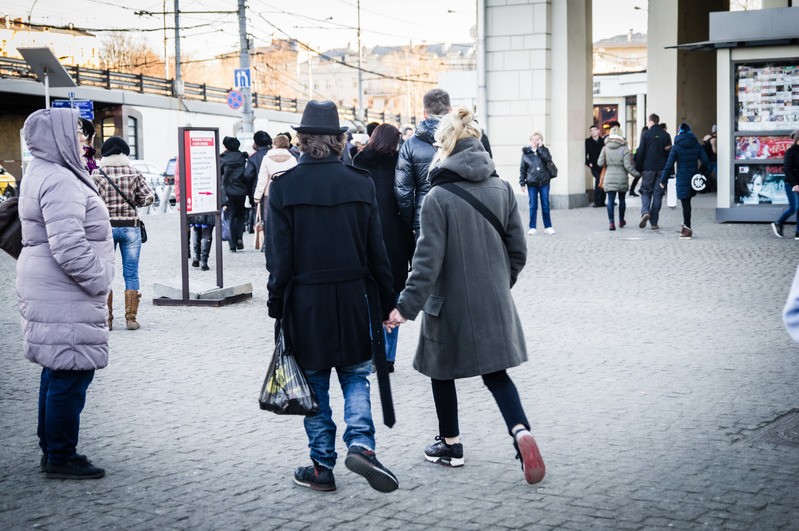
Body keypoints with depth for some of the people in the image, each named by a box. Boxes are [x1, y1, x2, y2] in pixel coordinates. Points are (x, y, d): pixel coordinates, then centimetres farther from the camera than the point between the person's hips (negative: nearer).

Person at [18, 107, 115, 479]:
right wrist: (99, 281, -15)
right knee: (71, 375, -4)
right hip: (65, 298, -11)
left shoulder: (42, 174, 17)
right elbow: (69, 246, -26)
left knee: (58, 371, 18)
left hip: (51, 294, 11)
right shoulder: (60, 181, -19)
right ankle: (60, 458, 4)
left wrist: (96, 280, 22)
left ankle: (52, 449, 28)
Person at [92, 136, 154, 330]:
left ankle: (106, 319, 8)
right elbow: (149, 197, -2)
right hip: (130, 227, 1)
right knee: (131, 274, 5)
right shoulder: (134, 173, 0)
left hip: (106, 227, -1)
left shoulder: (97, 173, -3)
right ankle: (131, 318, 5)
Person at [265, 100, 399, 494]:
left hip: (305, 300, -1)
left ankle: (322, 468, 16)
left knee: (315, 384, 9)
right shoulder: (360, 183, -2)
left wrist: (276, 305, 2)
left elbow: (279, 255, -6)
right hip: (352, 297, 1)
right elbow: (377, 250, 2)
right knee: (355, 375, 15)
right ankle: (360, 444, -6)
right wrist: (387, 301, 9)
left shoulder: (283, 186, -7)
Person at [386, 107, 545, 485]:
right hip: (494, 302, 4)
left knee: (442, 372, 15)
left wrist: (408, 305, -12)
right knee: (495, 372, 13)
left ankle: (450, 445, 27)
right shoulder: (502, 188, 0)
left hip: (450, 302, -4)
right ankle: (521, 431, -9)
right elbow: (517, 249, 5)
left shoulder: (438, 197, -15)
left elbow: (429, 259, -17)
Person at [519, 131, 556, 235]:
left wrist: (540, 148, -13)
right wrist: (522, 183, -2)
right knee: (533, 206, 3)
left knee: (545, 205, 5)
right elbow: (522, 169, 3)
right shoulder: (526, 152, 3)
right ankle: (532, 228, 9)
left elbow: (548, 159, -17)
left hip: (544, 182, 0)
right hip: (531, 183, 0)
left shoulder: (544, 150, 5)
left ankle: (548, 226, 14)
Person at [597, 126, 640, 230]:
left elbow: (600, 163, -1)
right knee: (622, 199, 16)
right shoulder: (624, 149, -8)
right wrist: (637, 174, 1)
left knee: (610, 200, 0)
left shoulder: (605, 148, -2)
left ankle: (611, 222, -12)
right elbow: (628, 165, -11)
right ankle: (621, 221, 29)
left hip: (609, 177, 0)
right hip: (622, 177, 0)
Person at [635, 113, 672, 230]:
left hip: (648, 169, -2)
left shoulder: (646, 135, -4)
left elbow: (640, 153, -5)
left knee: (646, 192, 9)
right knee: (658, 194, 5)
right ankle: (654, 222, 4)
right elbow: (670, 153, 4)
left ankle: (645, 212, -17)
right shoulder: (666, 135, 3)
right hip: (662, 169, 2)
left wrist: (638, 169, 2)